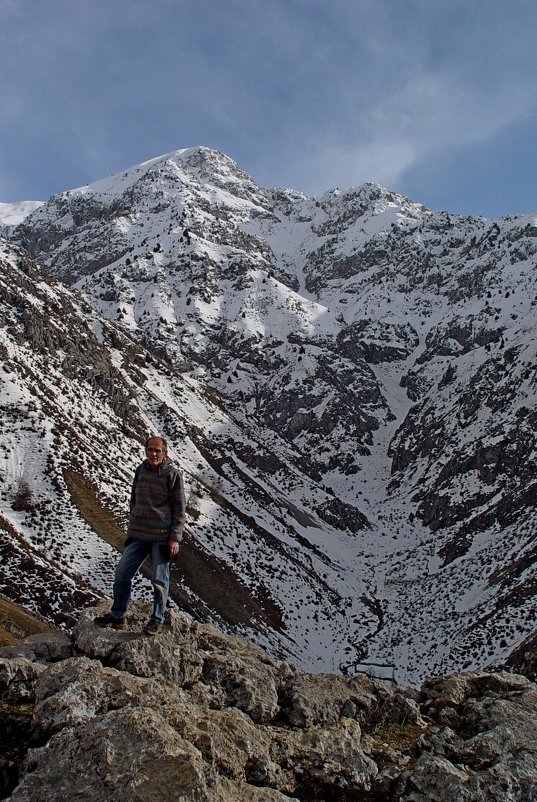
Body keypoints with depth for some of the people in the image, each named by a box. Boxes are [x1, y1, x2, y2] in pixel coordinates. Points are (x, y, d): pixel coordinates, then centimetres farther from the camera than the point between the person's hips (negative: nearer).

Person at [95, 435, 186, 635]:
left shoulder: (173, 475, -8)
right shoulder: (140, 471, 8)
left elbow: (179, 509, -7)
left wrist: (175, 538, -11)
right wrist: (131, 527, 18)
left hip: (162, 536, -5)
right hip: (138, 535, 6)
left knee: (159, 580, 3)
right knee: (122, 573, 6)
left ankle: (157, 619, 19)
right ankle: (117, 615, 20)